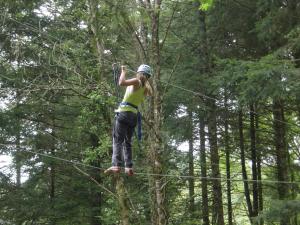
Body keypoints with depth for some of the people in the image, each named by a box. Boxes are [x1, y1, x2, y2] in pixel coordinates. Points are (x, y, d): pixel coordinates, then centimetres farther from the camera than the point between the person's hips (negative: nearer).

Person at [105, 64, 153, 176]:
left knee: (117, 140, -11)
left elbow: (121, 82, -19)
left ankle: (116, 165, -22)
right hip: (134, 115, 7)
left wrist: (123, 71, -5)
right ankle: (129, 167, 1)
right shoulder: (146, 88, 16)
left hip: (124, 112, -7)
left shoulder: (137, 81, -5)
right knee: (127, 142, 11)